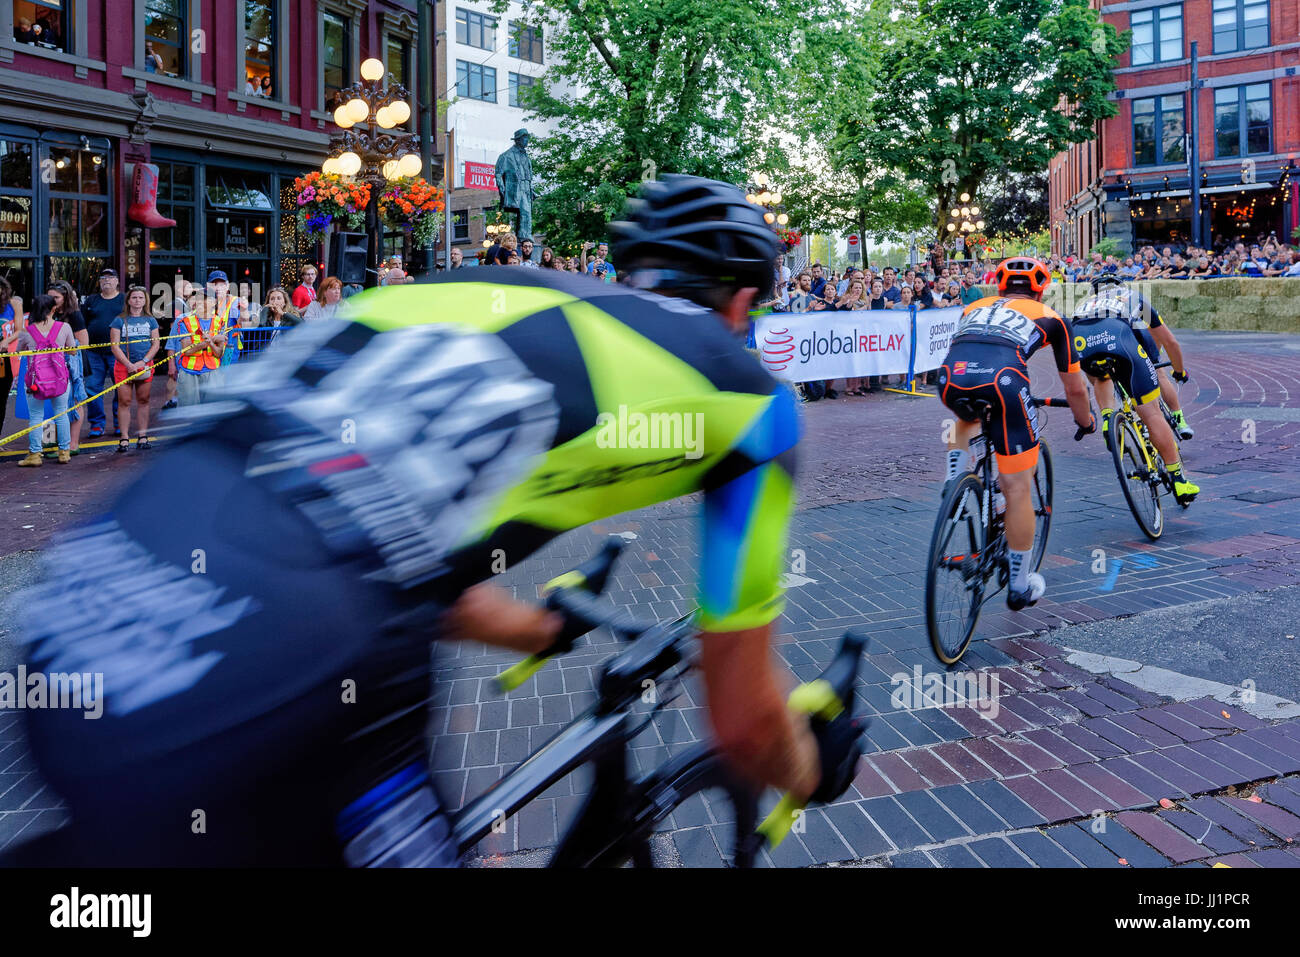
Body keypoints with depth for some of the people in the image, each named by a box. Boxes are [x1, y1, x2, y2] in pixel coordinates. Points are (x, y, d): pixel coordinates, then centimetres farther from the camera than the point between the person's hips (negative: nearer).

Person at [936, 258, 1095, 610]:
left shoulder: (975, 307, 36)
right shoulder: (1050, 317, 30)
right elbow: (1074, 388, 35)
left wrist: (972, 405, 68)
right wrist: (1086, 422, 55)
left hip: (950, 376, 4)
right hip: (1002, 380, -3)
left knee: (967, 419, 42)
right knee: (1017, 489, 9)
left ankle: (954, 486, 25)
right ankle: (1020, 586, 20)